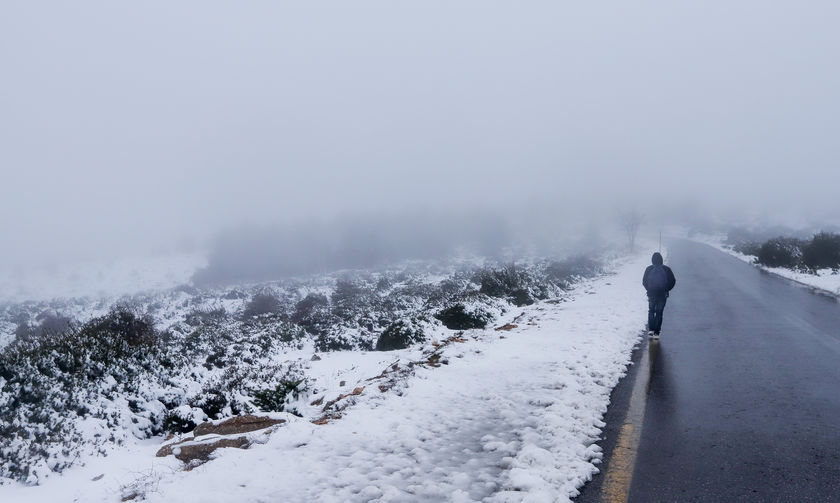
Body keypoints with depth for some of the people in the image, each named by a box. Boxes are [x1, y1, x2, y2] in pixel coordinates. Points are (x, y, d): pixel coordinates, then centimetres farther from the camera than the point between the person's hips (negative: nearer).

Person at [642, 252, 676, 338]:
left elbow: (644, 281, -4)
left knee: (651, 311, 18)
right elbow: (673, 281, -3)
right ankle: (656, 333, 7)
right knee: (659, 313, 9)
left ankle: (651, 329, 4)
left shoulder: (649, 269, -4)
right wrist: (667, 289, 7)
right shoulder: (666, 269, -3)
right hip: (663, 295, 0)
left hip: (651, 294, 0)